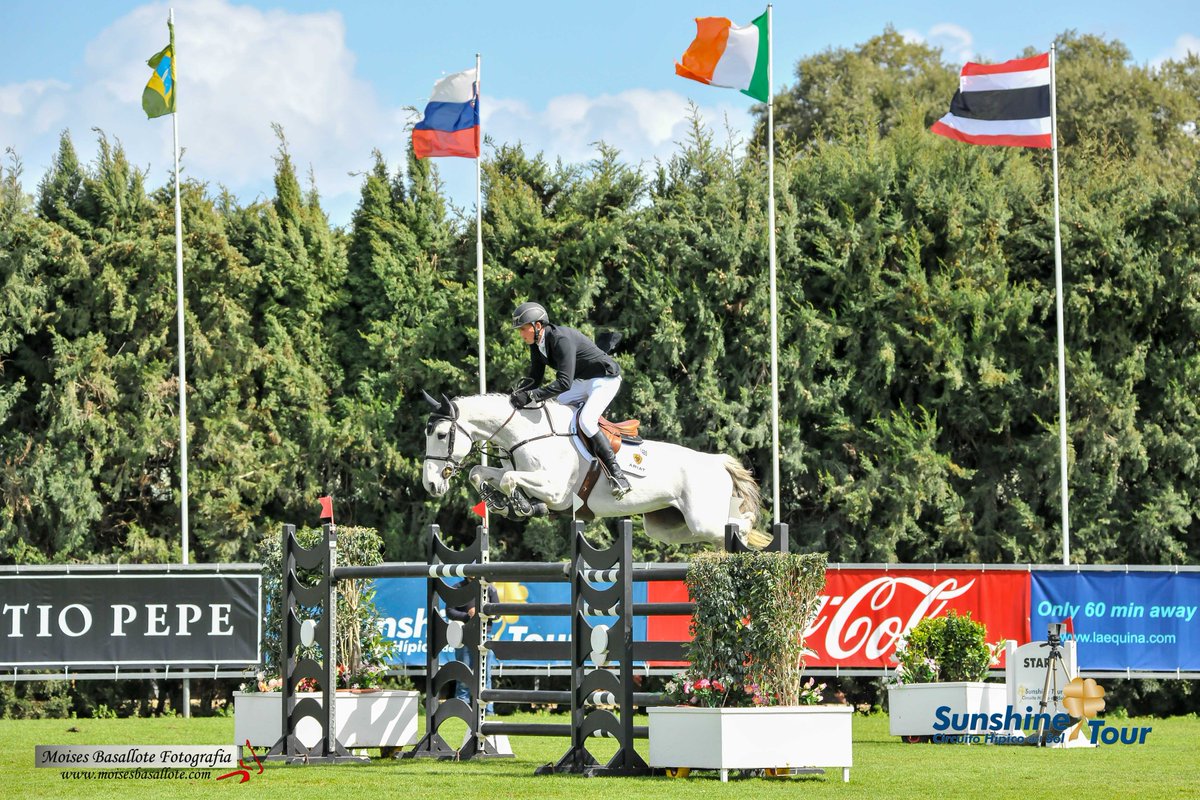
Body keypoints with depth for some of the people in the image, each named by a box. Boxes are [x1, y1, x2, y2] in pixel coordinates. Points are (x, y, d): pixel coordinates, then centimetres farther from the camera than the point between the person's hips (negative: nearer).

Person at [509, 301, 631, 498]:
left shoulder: (562, 340, -32)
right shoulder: (537, 345, -3)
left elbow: (564, 382, -39)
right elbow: (534, 379, 6)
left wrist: (531, 396, -42)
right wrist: (518, 395, -13)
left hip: (605, 380, -10)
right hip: (582, 382, 10)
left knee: (586, 421, -26)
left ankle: (617, 474, -25)